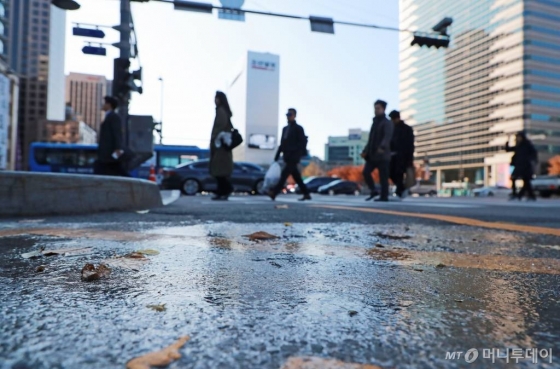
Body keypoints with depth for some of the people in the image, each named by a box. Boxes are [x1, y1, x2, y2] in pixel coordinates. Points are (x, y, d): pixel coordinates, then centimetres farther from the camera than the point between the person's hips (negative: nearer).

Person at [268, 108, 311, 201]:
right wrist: (277, 155, 12)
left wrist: (299, 154, -19)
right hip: (287, 157, 7)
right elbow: (282, 143, 19)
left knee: (284, 174, -15)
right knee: (296, 177, 9)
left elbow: (303, 142, -9)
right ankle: (306, 194, 17)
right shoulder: (285, 129, 20)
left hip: (294, 156, -7)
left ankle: (274, 193, -22)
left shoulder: (298, 128, -1)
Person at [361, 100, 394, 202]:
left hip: (382, 155, -7)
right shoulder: (375, 123, 21)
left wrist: (382, 147, -38)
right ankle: (373, 191, 8)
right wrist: (365, 151, 17)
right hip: (372, 154, 7)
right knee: (366, 172, -4)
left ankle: (384, 196, 3)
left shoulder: (387, 123, -4)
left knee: (383, 176, -4)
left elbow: (387, 137, -21)